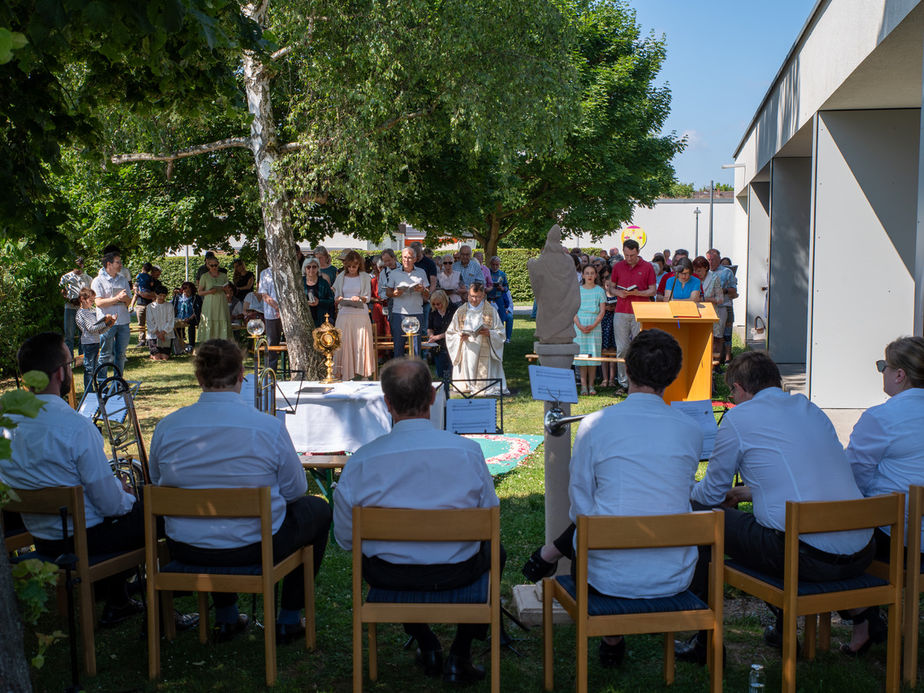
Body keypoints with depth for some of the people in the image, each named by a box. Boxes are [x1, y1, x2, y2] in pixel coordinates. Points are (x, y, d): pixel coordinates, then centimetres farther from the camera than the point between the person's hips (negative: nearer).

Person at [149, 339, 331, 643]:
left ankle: (225, 618, 43)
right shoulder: (269, 427, -17)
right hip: (256, 547, -4)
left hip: (185, 549, 4)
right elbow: (295, 490, -5)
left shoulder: (167, 427, -8)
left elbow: (158, 484, 8)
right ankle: (288, 620, 27)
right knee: (318, 509, 23)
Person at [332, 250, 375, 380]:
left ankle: (361, 371, 2)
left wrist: (359, 298, -16)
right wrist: (339, 299, -10)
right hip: (344, 314, 1)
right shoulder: (341, 277, 11)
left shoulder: (365, 277, 6)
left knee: (361, 343, -3)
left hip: (361, 314, -1)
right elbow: (336, 296, 13)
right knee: (344, 343, -4)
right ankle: (345, 373, -1)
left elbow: (368, 297, 4)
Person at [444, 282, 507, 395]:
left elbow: (500, 333, 4)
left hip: (484, 353, -1)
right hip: (466, 354, 1)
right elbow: (450, 333, 11)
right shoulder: (460, 311, 11)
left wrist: (489, 333, -16)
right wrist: (460, 336, -10)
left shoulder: (491, 311, 7)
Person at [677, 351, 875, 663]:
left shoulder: (739, 418, -1)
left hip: (809, 558, -8)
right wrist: (746, 492, 43)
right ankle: (784, 631, 42)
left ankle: (705, 643, 18)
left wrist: (690, 494, 31)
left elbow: (711, 493, 8)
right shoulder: (811, 410, 18)